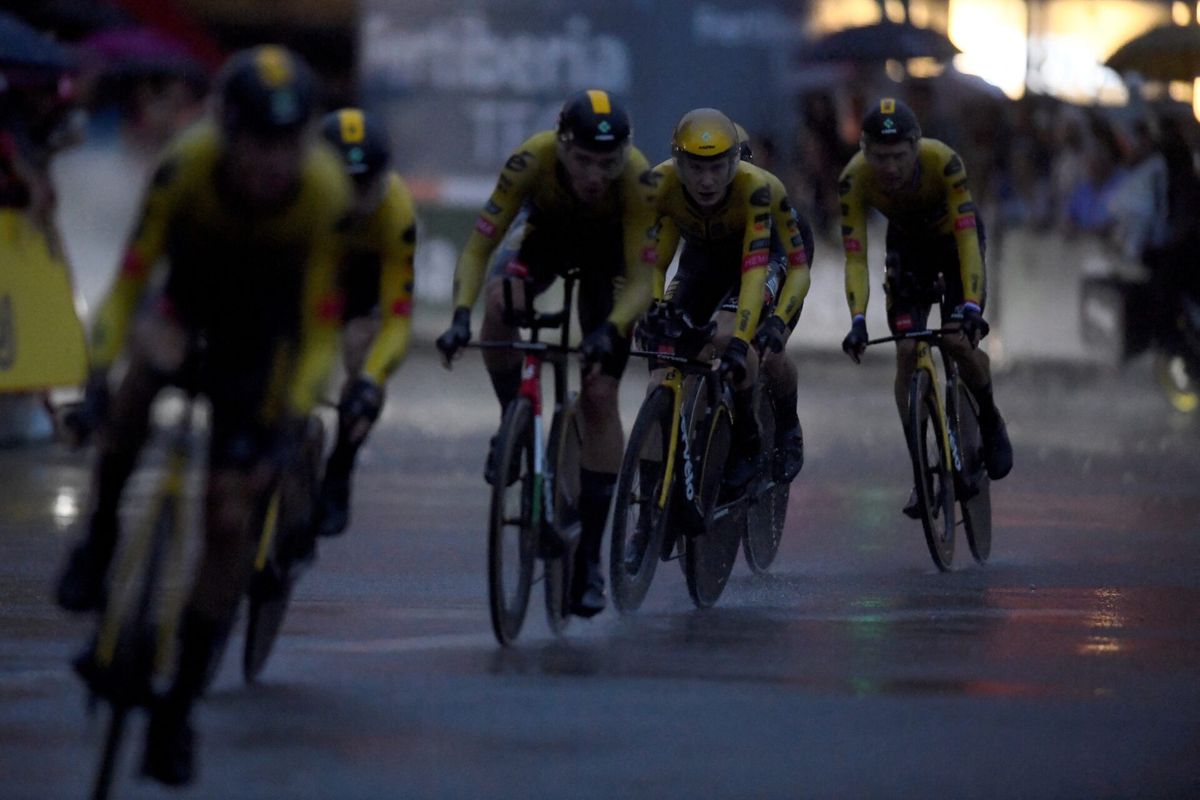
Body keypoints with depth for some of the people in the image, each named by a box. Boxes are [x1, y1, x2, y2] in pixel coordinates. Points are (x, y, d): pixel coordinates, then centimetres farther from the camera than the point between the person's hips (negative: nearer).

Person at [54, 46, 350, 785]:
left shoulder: (324, 193, -31)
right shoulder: (188, 164, -31)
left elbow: (322, 332, -26)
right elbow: (130, 279, -26)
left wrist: (291, 419, -38)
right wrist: (99, 373, -36)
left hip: (265, 328, -2)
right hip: (194, 290, 2)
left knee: (233, 521, -8)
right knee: (151, 357, -32)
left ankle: (180, 708, 4)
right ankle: (100, 536, -7)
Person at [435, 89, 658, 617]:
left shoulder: (637, 178, -37)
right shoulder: (533, 160, -36)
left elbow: (639, 277, -35)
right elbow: (479, 246, -33)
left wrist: (610, 330, -53)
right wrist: (461, 316, -48)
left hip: (608, 250, -1)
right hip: (546, 235, 1)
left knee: (599, 396, -10)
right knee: (499, 304, -35)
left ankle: (589, 557, -2)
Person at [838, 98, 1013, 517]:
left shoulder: (943, 161, -38)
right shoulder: (854, 178, -32)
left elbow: (967, 237, -38)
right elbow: (855, 257, -30)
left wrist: (971, 307, -48)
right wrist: (858, 320, -43)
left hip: (954, 236, -2)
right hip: (908, 245, 2)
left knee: (959, 342, -20)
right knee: (907, 351, -12)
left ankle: (990, 419, 12)